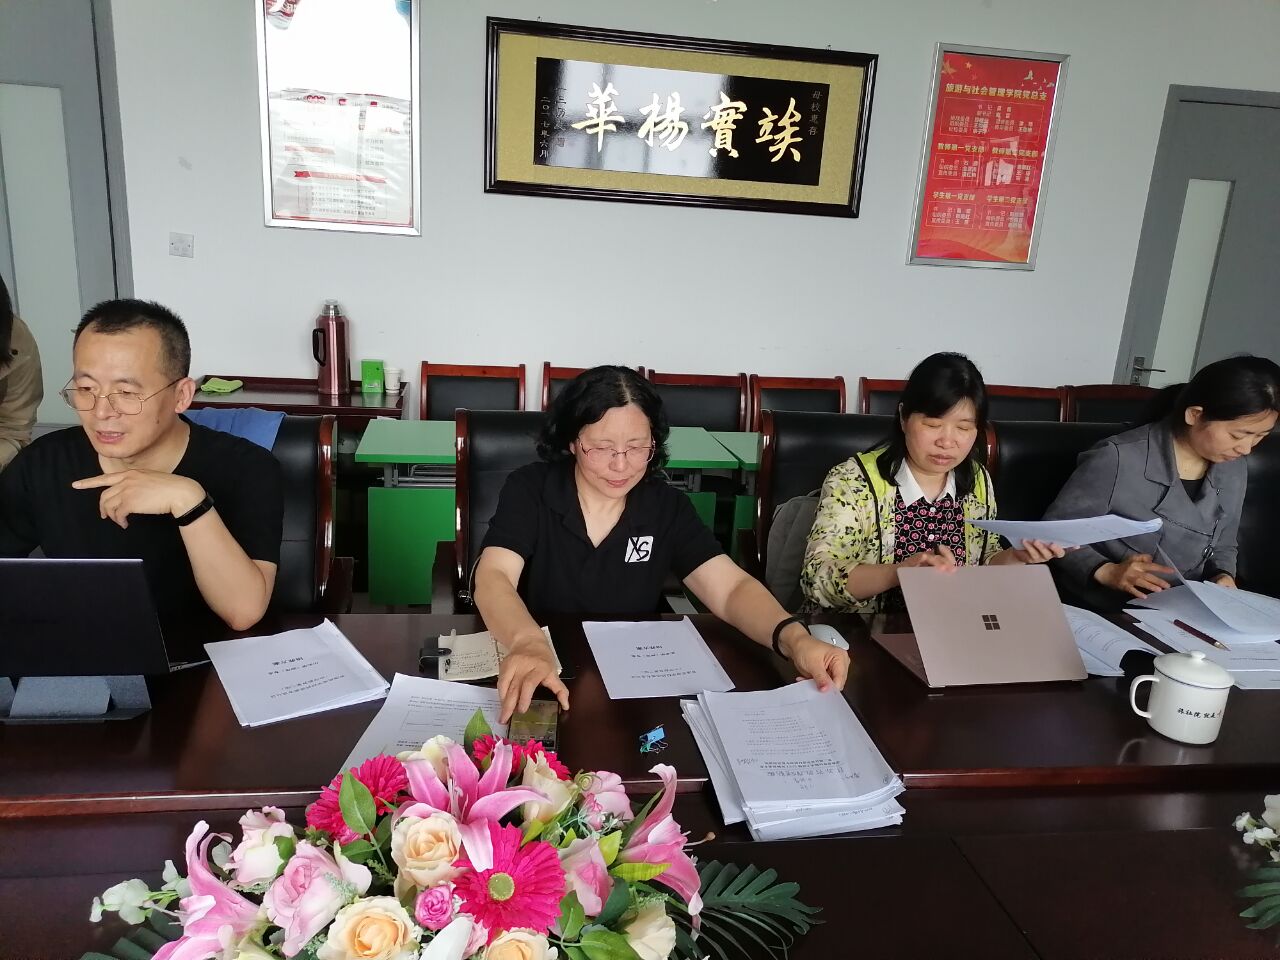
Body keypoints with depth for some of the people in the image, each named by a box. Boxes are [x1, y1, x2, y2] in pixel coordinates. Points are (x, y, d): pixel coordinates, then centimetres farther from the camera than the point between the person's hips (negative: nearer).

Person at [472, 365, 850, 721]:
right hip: (540, 680, -1)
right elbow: (493, 579, -22)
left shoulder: (667, 507, -2)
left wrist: (794, 638, -33)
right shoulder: (529, 490, -8)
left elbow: (732, 588, -12)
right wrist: (527, 643, -45)